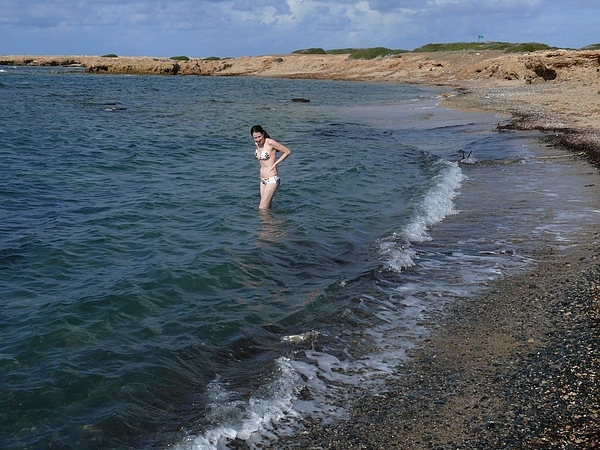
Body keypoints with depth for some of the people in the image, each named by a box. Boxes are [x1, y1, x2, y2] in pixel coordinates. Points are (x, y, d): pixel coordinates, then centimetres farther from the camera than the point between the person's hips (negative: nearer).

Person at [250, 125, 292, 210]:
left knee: (262, 209, -10)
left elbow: (288, 152, -10)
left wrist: (275, 163, -10)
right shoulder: (257, 143, 6)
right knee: (267, 208, 11)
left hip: (272, 180, -8)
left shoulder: (270, 142, -15)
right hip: (263, 180, 8)